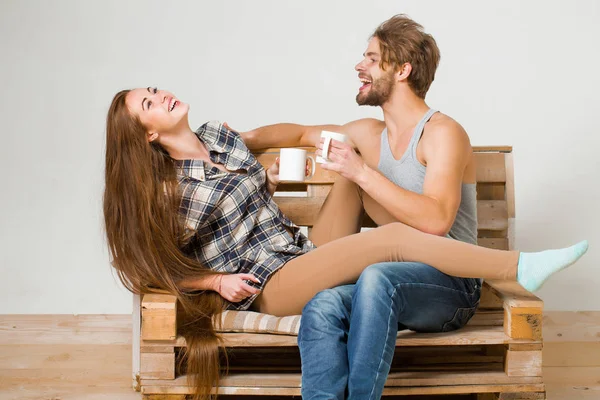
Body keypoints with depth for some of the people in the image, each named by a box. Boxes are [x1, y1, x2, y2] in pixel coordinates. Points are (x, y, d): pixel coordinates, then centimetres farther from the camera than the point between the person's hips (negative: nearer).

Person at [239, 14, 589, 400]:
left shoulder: (442, 133, -6)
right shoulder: (368, 133, 16)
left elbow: (437, 220, -21)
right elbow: (302, 133, 32)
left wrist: (362, 172, -20)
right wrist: (240, 140, 22)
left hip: (451, 287, -5)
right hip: (390, 285, 5)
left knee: (377, 276, -38)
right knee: (322, 306, -27)